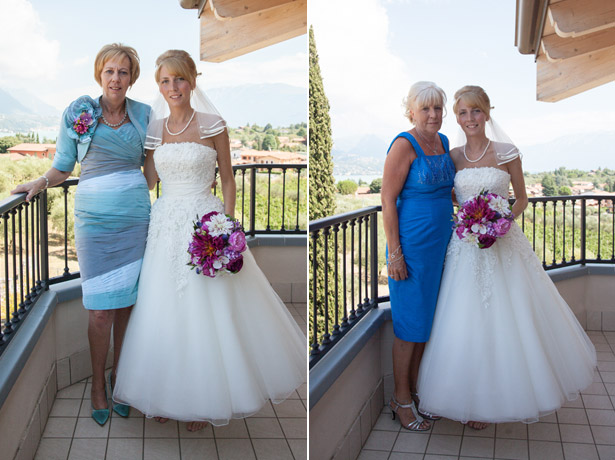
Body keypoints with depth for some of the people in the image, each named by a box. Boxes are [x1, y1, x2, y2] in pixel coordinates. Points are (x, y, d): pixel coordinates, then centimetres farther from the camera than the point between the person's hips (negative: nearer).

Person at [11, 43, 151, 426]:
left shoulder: (144, 115, 7)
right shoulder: (79, 113, 2)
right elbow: (62, 167, 10)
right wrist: (41, 182, -7)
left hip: (136, 219, 2)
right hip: (95, 220, -1)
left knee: (127, 303, 6)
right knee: (101, 309, -2)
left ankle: (119, 376, 25)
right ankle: (98, 384, 16)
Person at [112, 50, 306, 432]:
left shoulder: (212, 125, -4)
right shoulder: (156, 128, 8)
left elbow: (228, 180, -2)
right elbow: (149, 180, 11)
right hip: (166, 223, 4)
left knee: (206, 311, 1)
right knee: (165, 310, 8)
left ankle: (207, 399, 18)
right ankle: (170, 393, 24)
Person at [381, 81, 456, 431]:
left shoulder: (443, 142, 9)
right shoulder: (404, 145, -14)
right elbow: (388, 200, -16)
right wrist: (394, 252, -18)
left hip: (440, 243, 8)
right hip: (412, 244, -8)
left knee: (428, 318, 15)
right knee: (410, 322, 2)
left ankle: (414, 389, 30)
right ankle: (401, 399, 17)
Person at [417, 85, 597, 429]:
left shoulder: (507, 153, -1)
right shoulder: (453, 157, 5)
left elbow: (522, 199, 6)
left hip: (504, 244, -2)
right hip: (465, 246, 2)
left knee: (508, 318, 2)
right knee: (469, 323, 4)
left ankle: (513, 391, 22)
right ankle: (478, 400, 19)